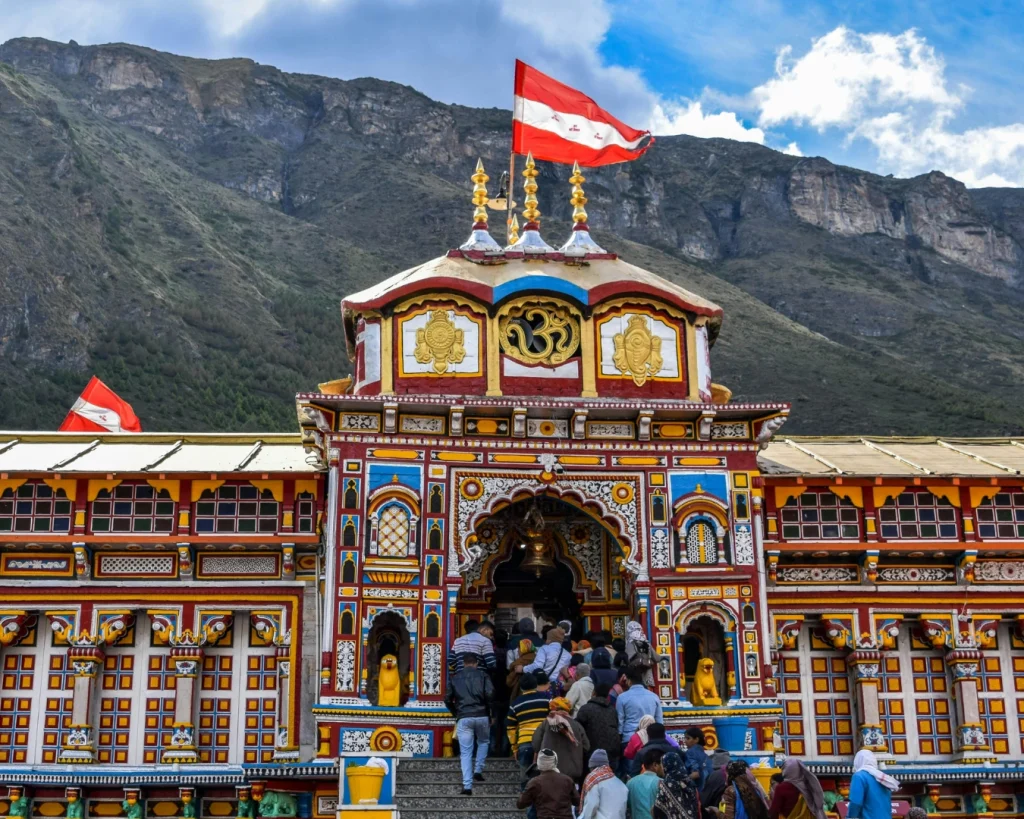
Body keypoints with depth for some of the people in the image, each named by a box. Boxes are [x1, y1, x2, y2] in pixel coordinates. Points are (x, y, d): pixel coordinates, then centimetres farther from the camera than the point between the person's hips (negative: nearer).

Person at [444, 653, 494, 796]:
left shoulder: (455, 678, 13)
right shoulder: (482, 675, 6)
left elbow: (447, 699, 9)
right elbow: (490, 694, -6)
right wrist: (490, 711, 4)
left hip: (463, 718, 0)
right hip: (481, 716, 0)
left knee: (466, 752, 3)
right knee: (483, 742, 28)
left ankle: (467, 785, -6)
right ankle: (478, 771, 17)